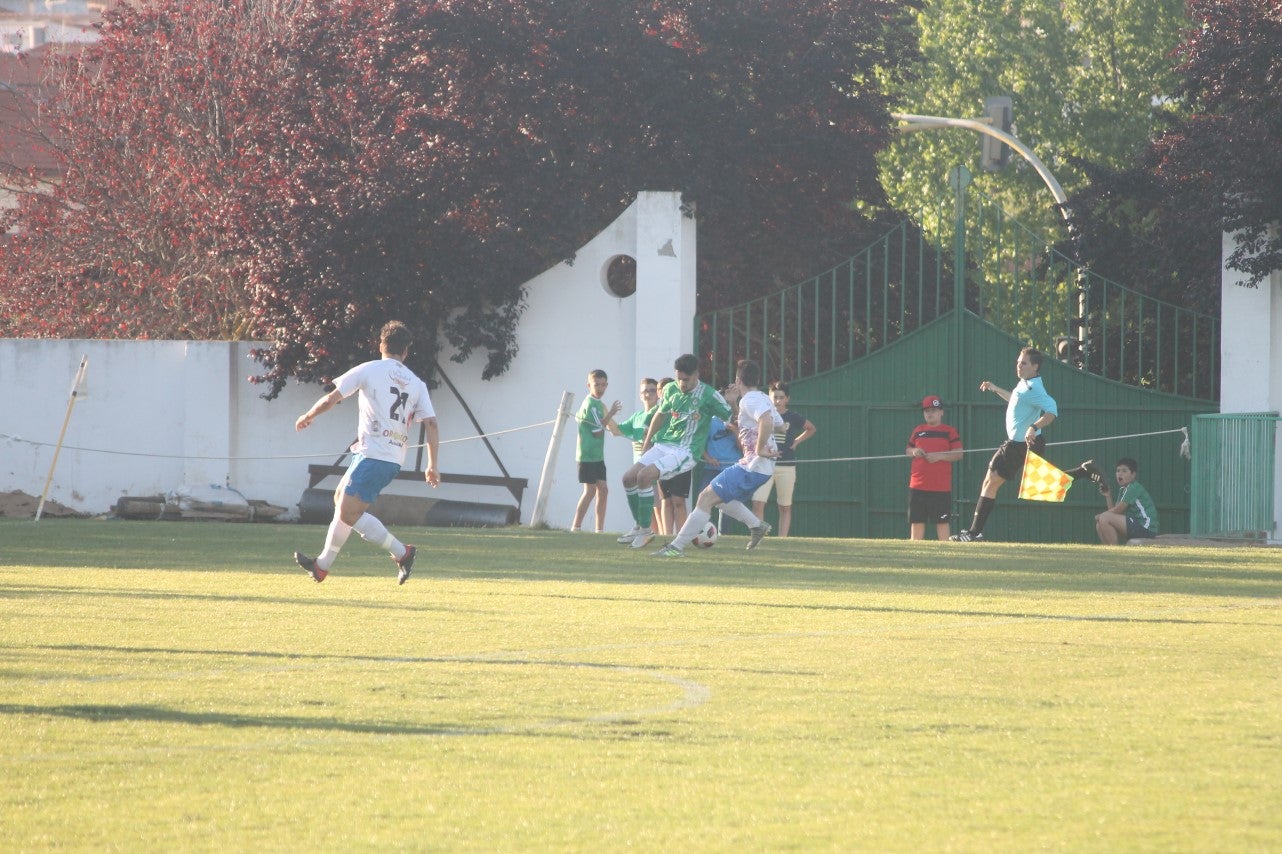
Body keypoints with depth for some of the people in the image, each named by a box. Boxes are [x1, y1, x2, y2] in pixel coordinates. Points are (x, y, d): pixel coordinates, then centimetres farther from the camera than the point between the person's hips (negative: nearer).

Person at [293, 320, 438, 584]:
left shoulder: (369, 370, -2)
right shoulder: (417, 384, 11)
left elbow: (331, 398, 0)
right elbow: (431, 424, 4)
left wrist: (308, 416, 18)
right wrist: (432, 466, 8)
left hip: (372, 453, -7)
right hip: (395, 460, 7)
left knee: (349, 513, -10)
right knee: (341, 498, 20)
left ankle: (401, 553, -14)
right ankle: (323, 565, 27)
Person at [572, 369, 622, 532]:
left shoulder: (599, 404, 14)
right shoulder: (591, 405, -15)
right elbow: (598, 431, -16)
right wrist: (610, 414, -11)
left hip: (597, 455, 9)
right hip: (587, 455, -9)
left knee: (603, 490, 7)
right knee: (590, 490, -9)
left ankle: (599, 529, 10)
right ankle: (576, 528, -6)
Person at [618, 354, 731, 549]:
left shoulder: (709, 395, -11)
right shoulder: (670, 390, 7)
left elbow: (732, 418, -2)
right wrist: (647, 442, 24)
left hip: (686, 451, -7)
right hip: (663, 445, 7)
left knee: (644, 475, -26)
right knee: (628, 478, -5)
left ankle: (645, 529, -13)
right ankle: (639, 526, 11)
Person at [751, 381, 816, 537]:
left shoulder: (793, 417, 3)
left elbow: (811, 429, 21)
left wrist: (796, 441, 9)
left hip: (787, 467, 1)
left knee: (785, 507, 5)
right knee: (758, 503, -14)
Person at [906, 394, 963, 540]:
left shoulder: (949, 431, 1)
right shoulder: (918, 430, 14)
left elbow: (958, 454, -4)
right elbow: (907, 450, 20)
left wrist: (939, 456, -17)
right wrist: (913, 451, -3)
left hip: (941, 487, -4)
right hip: (918, 485, 4)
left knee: (942, 522, -2)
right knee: (916, 521, 4)